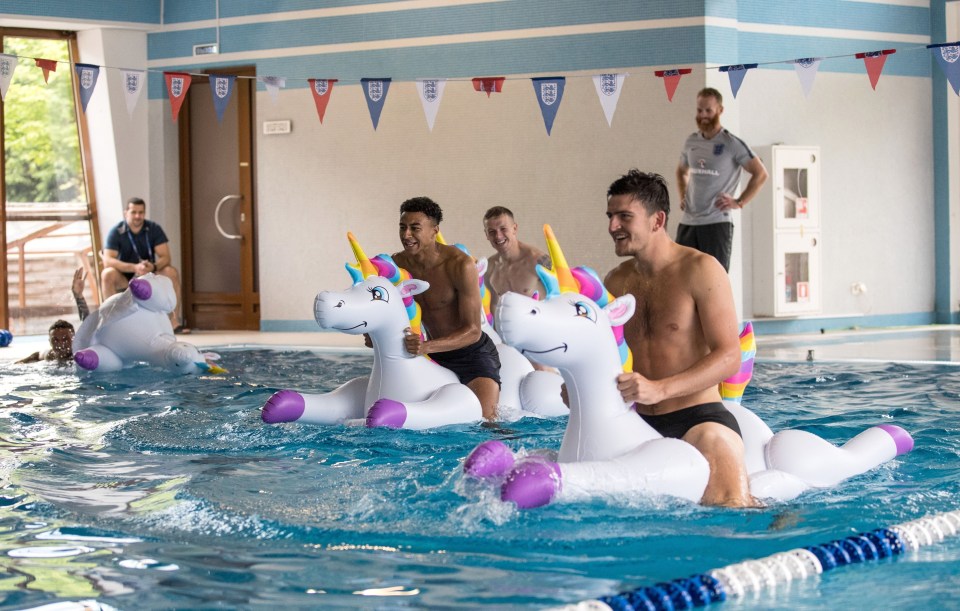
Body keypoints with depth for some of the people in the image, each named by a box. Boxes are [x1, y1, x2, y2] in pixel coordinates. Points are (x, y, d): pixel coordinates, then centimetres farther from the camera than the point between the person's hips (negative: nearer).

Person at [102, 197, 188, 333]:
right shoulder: (116, 232, -10)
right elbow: (107, 261, -23)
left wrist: (153, 267, -36)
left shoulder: (154, 229, -4)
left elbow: (165, 257, -11)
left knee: (171, 272, -25)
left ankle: (174, 321, -24)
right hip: (124, 280, -2)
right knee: (108, 274, -32)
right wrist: (135, 267, -37)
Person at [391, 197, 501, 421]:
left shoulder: (460, 265, -24)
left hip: (473, 353, -6)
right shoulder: (397, 264, -6)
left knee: (485, 418, -22)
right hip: (437, 356, 6)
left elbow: (473, 331, -24)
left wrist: (427, 347, -38)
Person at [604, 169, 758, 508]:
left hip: (700, 418, -6)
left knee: (733, 508, -28)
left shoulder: (701, 270, -6)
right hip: (643, 427, 6)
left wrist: (659, 389, -25)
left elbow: (729, 357, -13)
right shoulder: (616, 282, 13)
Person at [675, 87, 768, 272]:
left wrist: (739, 202, -10)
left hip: (717, 222, -6)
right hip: (688, 222, 6)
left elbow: (760, 174, -6)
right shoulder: (691, 141, 12)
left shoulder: (732, 144, -6)